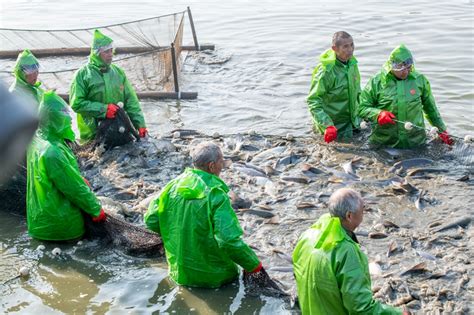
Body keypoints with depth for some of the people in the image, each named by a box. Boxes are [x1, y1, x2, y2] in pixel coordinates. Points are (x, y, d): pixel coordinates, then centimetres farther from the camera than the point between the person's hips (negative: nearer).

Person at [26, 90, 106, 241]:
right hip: (60, 223, -9)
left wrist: (80, 181, 14)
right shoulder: (52, 152, -29)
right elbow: (75, 189, -22)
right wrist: (96, 210, -11)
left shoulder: (36, 139, -1)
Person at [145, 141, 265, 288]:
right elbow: (230, 240, -28)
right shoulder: (216, 195, -22)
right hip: (213, 277, -5)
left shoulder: (173, 186, -6)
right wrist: (255, 265, -13)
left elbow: (151, 221, 1)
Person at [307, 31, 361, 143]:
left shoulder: (352, 63, -6)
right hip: (333, 122, -7)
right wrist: (327, 126, -37)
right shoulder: (325, 71, -29)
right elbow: (313, 101, -28)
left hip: (350, 120, 7)